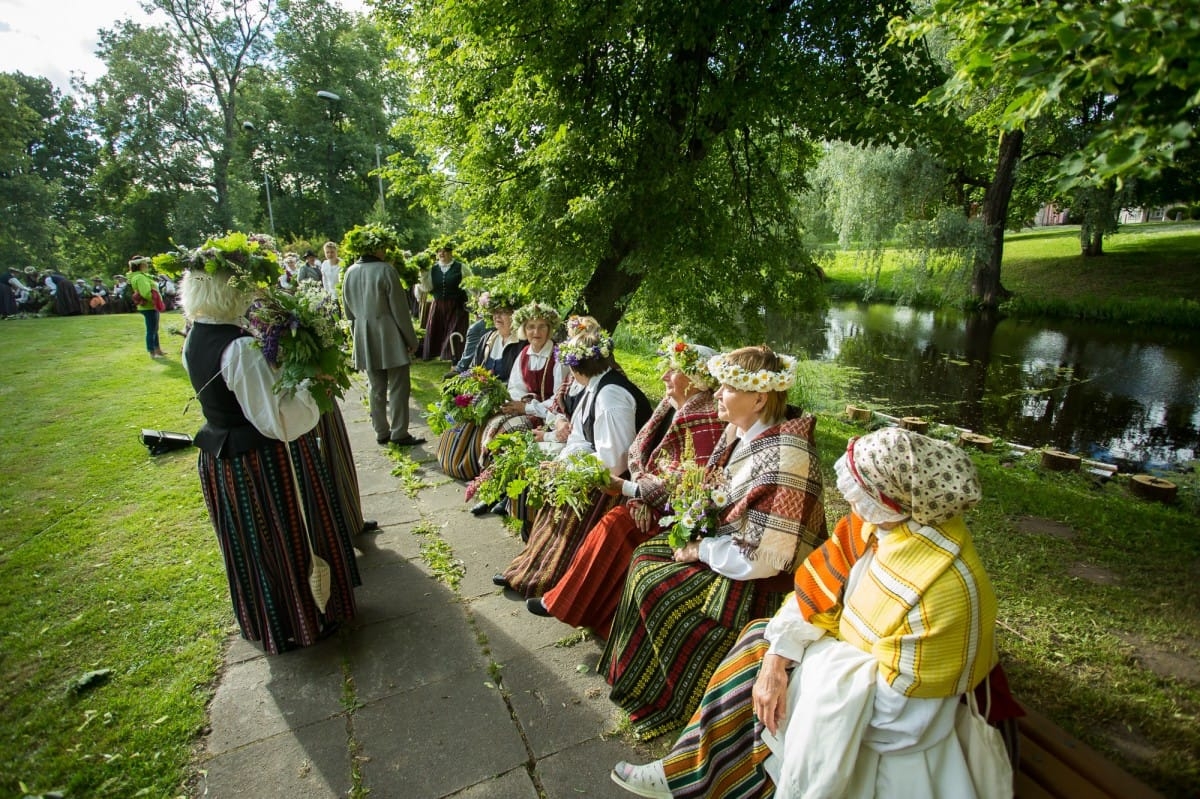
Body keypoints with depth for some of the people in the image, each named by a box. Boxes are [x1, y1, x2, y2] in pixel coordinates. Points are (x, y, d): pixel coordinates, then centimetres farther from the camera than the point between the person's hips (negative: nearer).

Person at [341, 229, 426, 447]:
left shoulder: (350, 272, 7)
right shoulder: (385, 270, -12)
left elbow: (348, 310, 14)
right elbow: (399, 309, -11)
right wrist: (411, 339, -4)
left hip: (364, 340, 6)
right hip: (389, 337, -6)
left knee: (377, 389, 13)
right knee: (398, 388, 1)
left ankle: (381, 432, 19)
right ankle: (399, 433, 3)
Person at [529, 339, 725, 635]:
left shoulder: (705, 419, -19)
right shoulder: (671, 405, 6)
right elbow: (638, 451, 4)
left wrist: (626, 488, -20)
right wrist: (638, 494, -14)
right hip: (650, 495, 8)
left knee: (615, 523, -23)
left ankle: (567, 603, -5)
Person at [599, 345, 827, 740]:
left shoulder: (785, 455, -30)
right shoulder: (739, 431, -2)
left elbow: (765, 555, -29)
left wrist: (701, 550, -18)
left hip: (762, 583, -9)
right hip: (729, 543, 9)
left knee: (655, 586, -12)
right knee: (646, 556, 4)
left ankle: (659, 699, 14)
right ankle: (636, 670, 21)